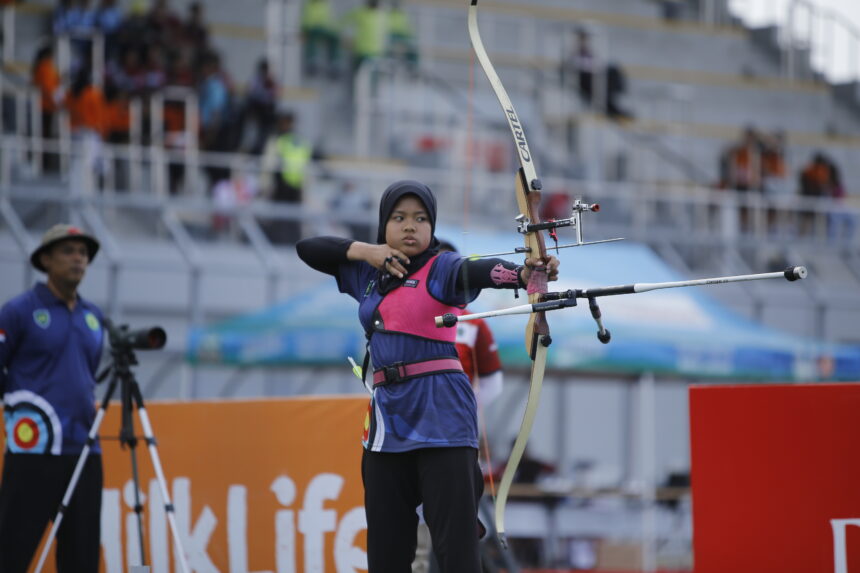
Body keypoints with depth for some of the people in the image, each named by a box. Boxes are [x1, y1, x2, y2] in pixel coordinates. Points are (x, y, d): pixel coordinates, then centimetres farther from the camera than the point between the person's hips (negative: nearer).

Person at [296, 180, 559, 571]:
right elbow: (307, 248, 19)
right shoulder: (368, 273, 16)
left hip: (440, 415, -6)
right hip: (387, 418, 6)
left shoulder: (441, 268, -3)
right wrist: (363, 250, 2)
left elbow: (479, 271, -23)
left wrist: (523, 274, -45)